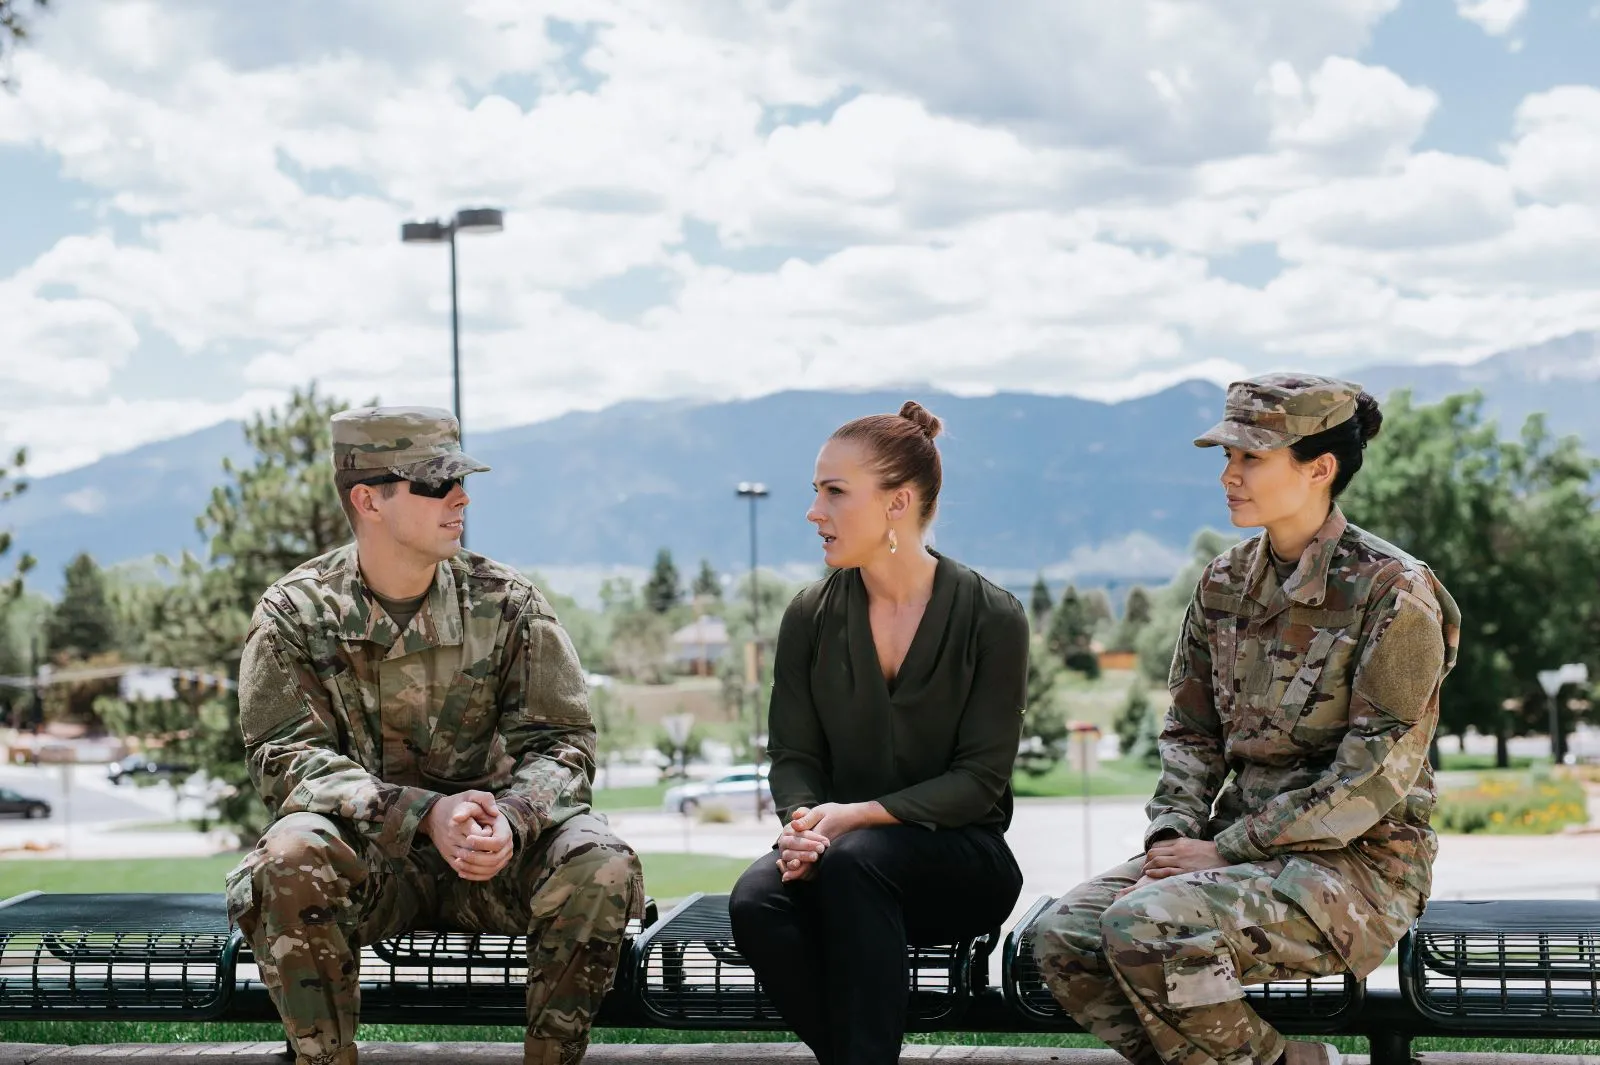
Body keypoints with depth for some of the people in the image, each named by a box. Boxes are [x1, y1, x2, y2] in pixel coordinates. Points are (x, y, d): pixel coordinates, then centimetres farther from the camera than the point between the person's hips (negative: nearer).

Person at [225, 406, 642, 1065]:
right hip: (366, 853, -1)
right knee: (290, 858, -34)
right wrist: (427, 813, -27)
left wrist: (510, 819, -26)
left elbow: (559, 742, -1)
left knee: (600, 867, -28)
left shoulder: (508, 605, 1)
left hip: (497, 844, 1)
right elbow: (288, 757, -11)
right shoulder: (295, 615, -3)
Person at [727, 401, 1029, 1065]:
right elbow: (793, 756, 5)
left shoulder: (992, 618, -5)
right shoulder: (811, 618, 5)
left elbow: (981, 779, -8)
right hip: (841, 857, 3)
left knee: (855, 859, -36)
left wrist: (859, 815, -20)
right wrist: (803, 822, -18)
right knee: (756, 900, -31)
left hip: (961, 865, -3)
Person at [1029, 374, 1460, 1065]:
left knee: (1147, 927, -30)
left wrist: (1224, 850, -16)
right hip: (1242, 850, 7)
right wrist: (1172, 840, -5)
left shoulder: (1394, 592, -10)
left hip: (1357, 863, -7)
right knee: (1062, 936, -15)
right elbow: (1190, 734, 14)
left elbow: (1373, 778, -15)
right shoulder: (1224, 585, 11)